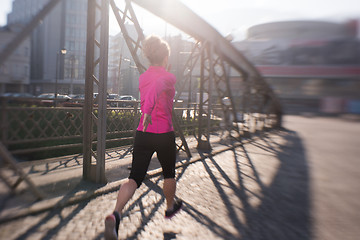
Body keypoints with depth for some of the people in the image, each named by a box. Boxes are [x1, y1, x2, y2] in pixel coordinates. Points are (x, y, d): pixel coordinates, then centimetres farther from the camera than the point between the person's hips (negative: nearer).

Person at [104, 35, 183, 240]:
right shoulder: (169, 77, -9)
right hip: (164, 134, -4)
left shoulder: (142, 78, 10)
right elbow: (157, 85, -32)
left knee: (135, 179, 3)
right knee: (169, 173, 20)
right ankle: (171, 207, 42)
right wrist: (149, 110, -44)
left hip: (143, 133, 4)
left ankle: (115, 215, -19)